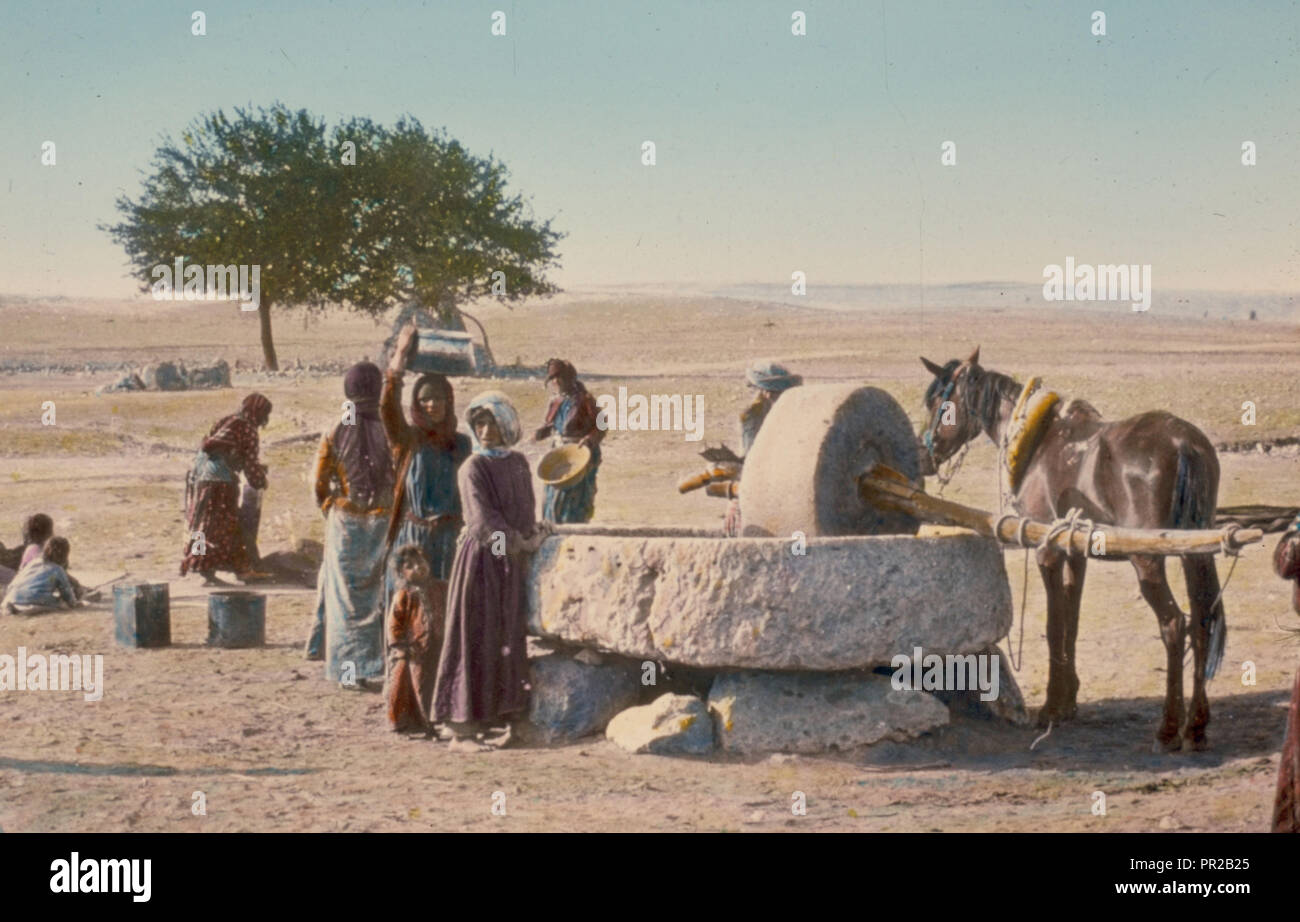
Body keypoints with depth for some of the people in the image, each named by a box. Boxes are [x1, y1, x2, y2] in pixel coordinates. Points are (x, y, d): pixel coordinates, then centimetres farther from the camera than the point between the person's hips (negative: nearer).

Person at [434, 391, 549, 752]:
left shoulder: (518, 463, 11)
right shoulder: (473, 468, -9)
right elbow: (484, 522, -16)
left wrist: (533, 533, -1)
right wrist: (522, 543, -11)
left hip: (512, 564, 6)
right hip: (481, 561, -6)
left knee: (508, 642, 7)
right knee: (475, 643, -5)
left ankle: (502, 716, 13)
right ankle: (462, 730, -2)